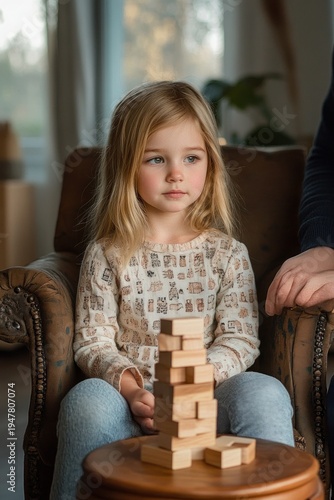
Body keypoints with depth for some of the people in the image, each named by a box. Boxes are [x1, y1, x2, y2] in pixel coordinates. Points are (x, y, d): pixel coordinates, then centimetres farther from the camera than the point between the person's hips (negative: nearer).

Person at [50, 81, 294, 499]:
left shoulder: (228, 254, 9)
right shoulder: (106, 256, 7)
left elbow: (240, 338, 2)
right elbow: (92, 341, 2)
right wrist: (131, 388, -17)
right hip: (130, 404, 0)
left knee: (263, 393, -30)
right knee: (87, 398, -32)